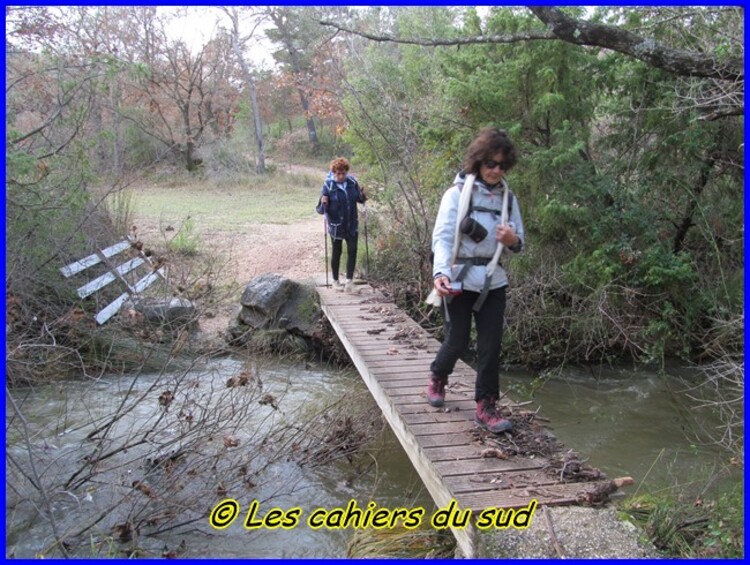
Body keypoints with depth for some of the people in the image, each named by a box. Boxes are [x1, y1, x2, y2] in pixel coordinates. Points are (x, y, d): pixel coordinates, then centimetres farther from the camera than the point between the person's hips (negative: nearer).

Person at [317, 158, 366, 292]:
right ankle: (336, 281, 24)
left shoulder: (352, 182, -5)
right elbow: (321, 210, -11)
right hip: (336, 225, -3)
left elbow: (359, 199, 9)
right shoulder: (328, 185, -14)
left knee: (352, 250, -2)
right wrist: (323, 204, -33)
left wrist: (363, 196, -13)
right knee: (337, 252, 9)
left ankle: (349, 280, 6)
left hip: (352, 224, 3)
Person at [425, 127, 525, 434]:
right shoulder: (458, 193, -7)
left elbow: (518, 243, 11)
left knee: (491, 345, 2)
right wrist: (440, 272, -29)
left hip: (493, 281, 4)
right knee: (457, 341, 5)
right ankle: (437, 377, 36)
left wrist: (513, 241, -14)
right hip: (460, 280, -3)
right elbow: (442, 237, -13)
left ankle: (486, 406, 13)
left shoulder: (508, 198, 6)